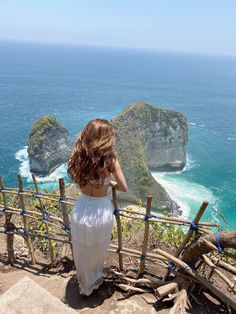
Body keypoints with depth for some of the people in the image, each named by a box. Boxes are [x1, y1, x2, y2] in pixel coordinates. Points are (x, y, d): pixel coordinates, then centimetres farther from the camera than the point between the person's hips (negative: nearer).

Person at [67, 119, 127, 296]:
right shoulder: (110, 160, -21)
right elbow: (123, 188, -11)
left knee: (82, 253, 27)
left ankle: (85, 286, 53)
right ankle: (94, 281, 54)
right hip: (101, 212, -2)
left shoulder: (78, 157, -13)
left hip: (81, 210, 3)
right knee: (98, 253, 27)